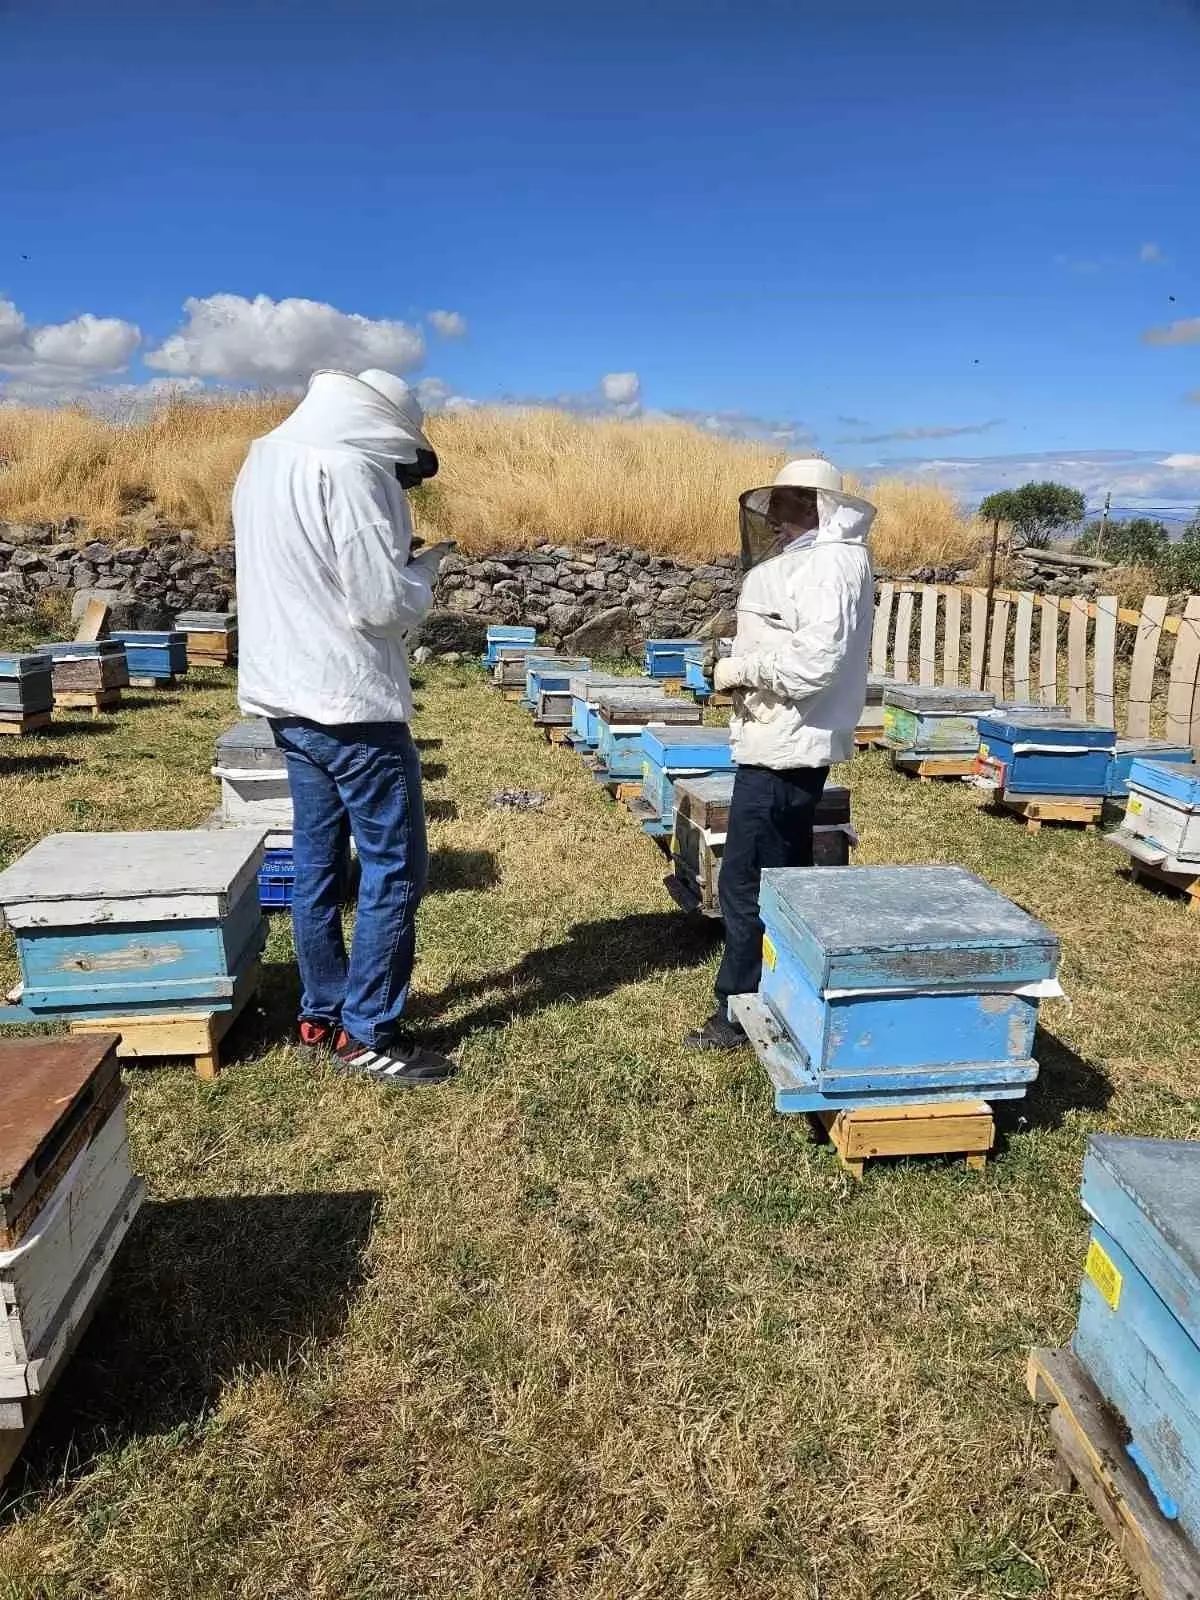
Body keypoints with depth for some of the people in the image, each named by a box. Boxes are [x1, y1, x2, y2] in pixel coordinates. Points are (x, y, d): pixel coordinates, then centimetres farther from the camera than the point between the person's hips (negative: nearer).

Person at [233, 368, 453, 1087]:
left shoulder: (264, 461, 12)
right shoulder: (349, 471, -16)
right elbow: (383, 603, -18)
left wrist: (398, 562, 14)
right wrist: (426, 566, 1)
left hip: (289, 698, 9)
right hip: (353, 704, -9)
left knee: (317, 863, 15)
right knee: (395, 869, 0)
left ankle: (322, 1016, 26)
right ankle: (367, 1035, 8)